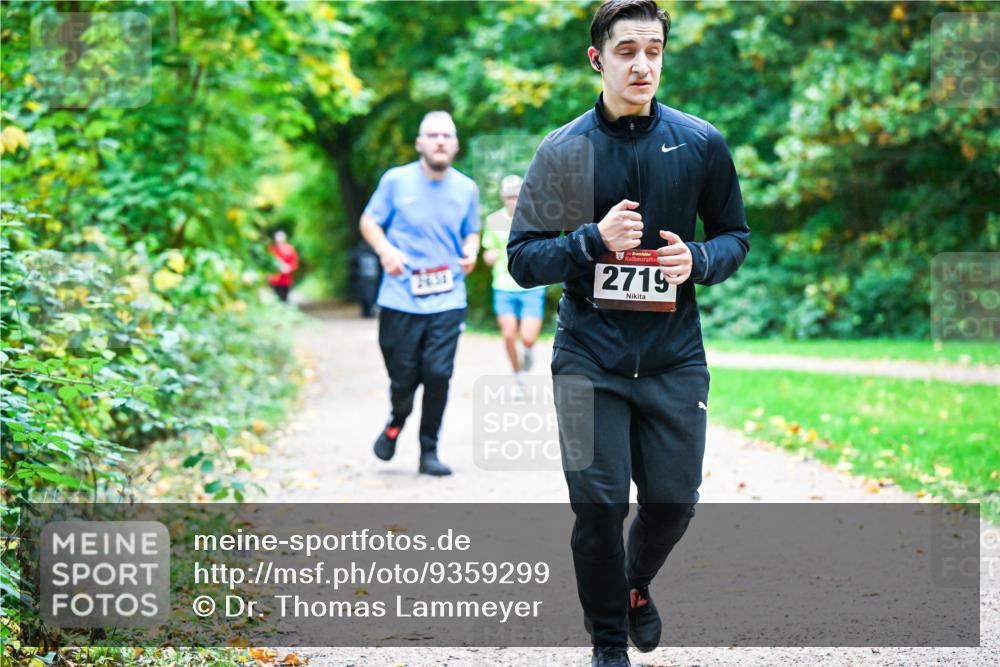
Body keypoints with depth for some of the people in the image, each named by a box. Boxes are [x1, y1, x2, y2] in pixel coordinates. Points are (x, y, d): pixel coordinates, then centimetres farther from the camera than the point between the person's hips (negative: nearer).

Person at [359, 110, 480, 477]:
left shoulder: (467, 189, 6)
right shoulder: (396, 180, -1)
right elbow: (369, 220, 7)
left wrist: (470, 251, -4)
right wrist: (384, 249, -13)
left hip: (447, 300, 1)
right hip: (400, 299, -1)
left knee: (438, 374, -8)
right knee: (403, 376, 2)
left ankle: (429, 452, 6)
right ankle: (396, 422, 36)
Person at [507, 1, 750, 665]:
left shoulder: (701, 143, 3)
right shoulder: (563, 151, -1)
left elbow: (737, 236, 12)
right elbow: (522, 258, 0)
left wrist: (699, 260, -10)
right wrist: (594, 240, -17)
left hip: (675, 357, 2)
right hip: (589, 356, -1)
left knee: (674, 501, 5)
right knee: (600, 505, -3)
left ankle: (637, 584, 38)